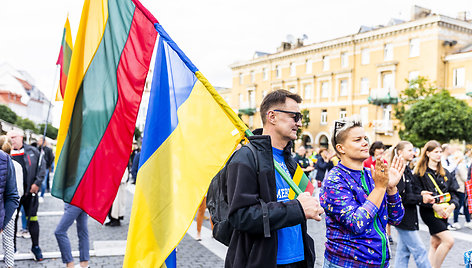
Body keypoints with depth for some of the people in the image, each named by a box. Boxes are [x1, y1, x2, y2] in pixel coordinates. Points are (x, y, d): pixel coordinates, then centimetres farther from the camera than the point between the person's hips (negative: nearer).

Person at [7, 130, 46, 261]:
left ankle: (35, 246, 19)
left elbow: (42, 165, 3)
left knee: (32, 219, 5)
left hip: (30, 192, 0)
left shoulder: (32, 151, 3)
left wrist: (37, 183, -5)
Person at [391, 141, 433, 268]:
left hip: (408, 217, 10)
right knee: (419, 250, -2)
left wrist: (421, 194, 2)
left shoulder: (407, 169, 14)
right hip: (403, 217, -10)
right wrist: (420, 198, -18)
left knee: (403, 250, 13)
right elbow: (400, 197, -22)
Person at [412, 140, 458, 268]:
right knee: (449, 240, -15)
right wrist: (434, 206, -21)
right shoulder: (419, 173, -6)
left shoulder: (445, 173, 13)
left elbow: (453, 192, 12)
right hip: (428, 212, -6)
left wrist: (452, 205, -8)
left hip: (443, 213, 6)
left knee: (436, 243, 9)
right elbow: (417, 195, -12)